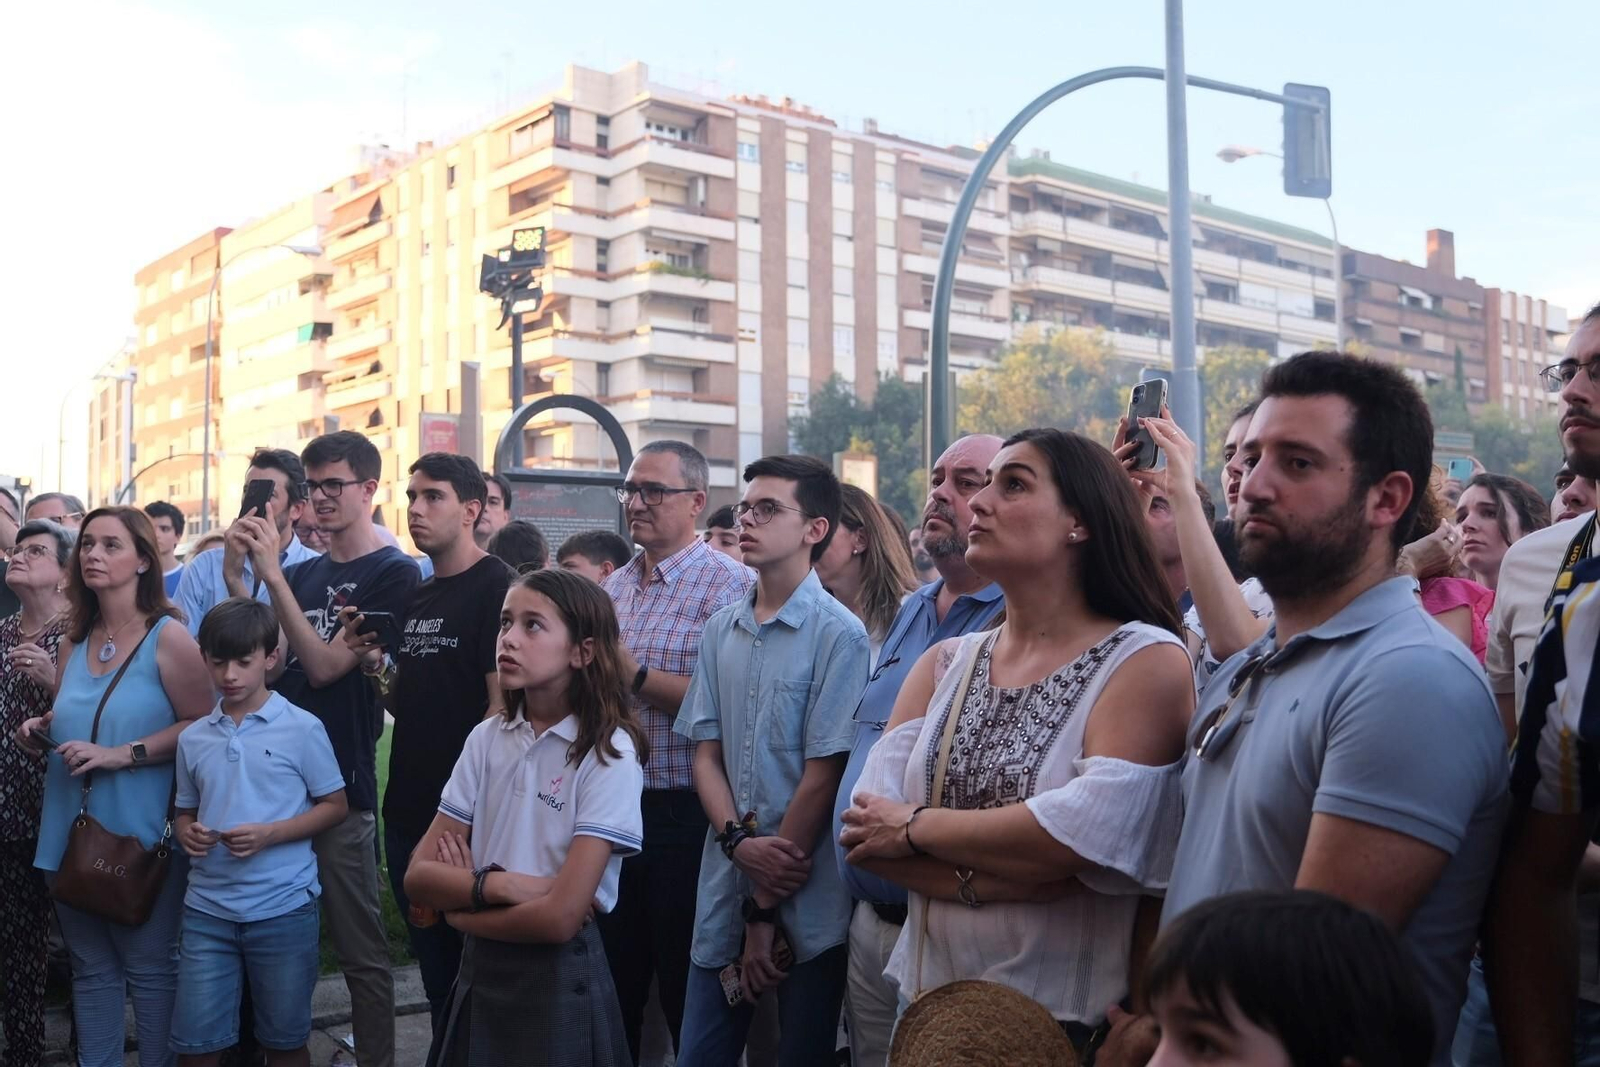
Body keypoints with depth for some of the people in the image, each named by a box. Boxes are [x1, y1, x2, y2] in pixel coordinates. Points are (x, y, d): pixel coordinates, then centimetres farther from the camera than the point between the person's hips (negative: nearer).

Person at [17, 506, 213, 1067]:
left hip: (140, 836, -6)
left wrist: (122, 754, -21)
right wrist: (40, 729, 2)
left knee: (149, 968, 6)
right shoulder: (73, 642, 9)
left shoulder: (168, 637, -9)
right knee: (91, 969, 16)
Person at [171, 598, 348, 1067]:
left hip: (283, 906, -3)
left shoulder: (302, 728, -6)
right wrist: (187, 833, -7)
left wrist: (269, 834, -16)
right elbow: (186, 812, 17)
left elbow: (335, 806, -2)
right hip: (207, 907, 3)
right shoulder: (193, 737, 6)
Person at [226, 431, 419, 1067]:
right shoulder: (302, 573, 14)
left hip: (340, 782, -6)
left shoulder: (392, 573, -6)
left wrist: (271, 574, -17)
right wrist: (237, 578, -6)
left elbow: (325, 666, -13)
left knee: (360, 950, 1)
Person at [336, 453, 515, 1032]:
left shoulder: (495, 586, -11)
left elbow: (503, 706, -16)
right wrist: (374, 663, -2)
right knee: (433, 968, 17)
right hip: (407, 812, 7)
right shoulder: (416, 598, 13)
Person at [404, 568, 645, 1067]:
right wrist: (496, 885, -19)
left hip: (558, 980, -5)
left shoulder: (609, 754, -16)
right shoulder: (487, 738, 1)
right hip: (479, 971, 5)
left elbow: (560, 917, -21)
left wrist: (465, 909, -7)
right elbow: (419, 876, -2)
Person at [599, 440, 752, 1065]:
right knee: (612, 984, 18)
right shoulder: (614, 586, 12)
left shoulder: (730, 586, -12)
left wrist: (634, 675, -19)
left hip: (684, 818, -7)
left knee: (688, 991, 7)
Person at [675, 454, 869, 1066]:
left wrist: (766, 909, -9)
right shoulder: (721, 630, 7)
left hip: (807, 901, -5)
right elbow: (706, 752, 7)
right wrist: (739, 842, -12)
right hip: (724, 888, 5)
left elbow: (823, 774, -12)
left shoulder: (838, 635, -11)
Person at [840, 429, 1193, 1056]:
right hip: (931, 1006, 5)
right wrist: (979, 879, -21)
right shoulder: (944, 665, 5)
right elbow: (866, 828, -5)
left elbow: (1089, 831, -25)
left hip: (1072, 1026, -5)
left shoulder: (1147, 660, -11)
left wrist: (916, 827, -13)